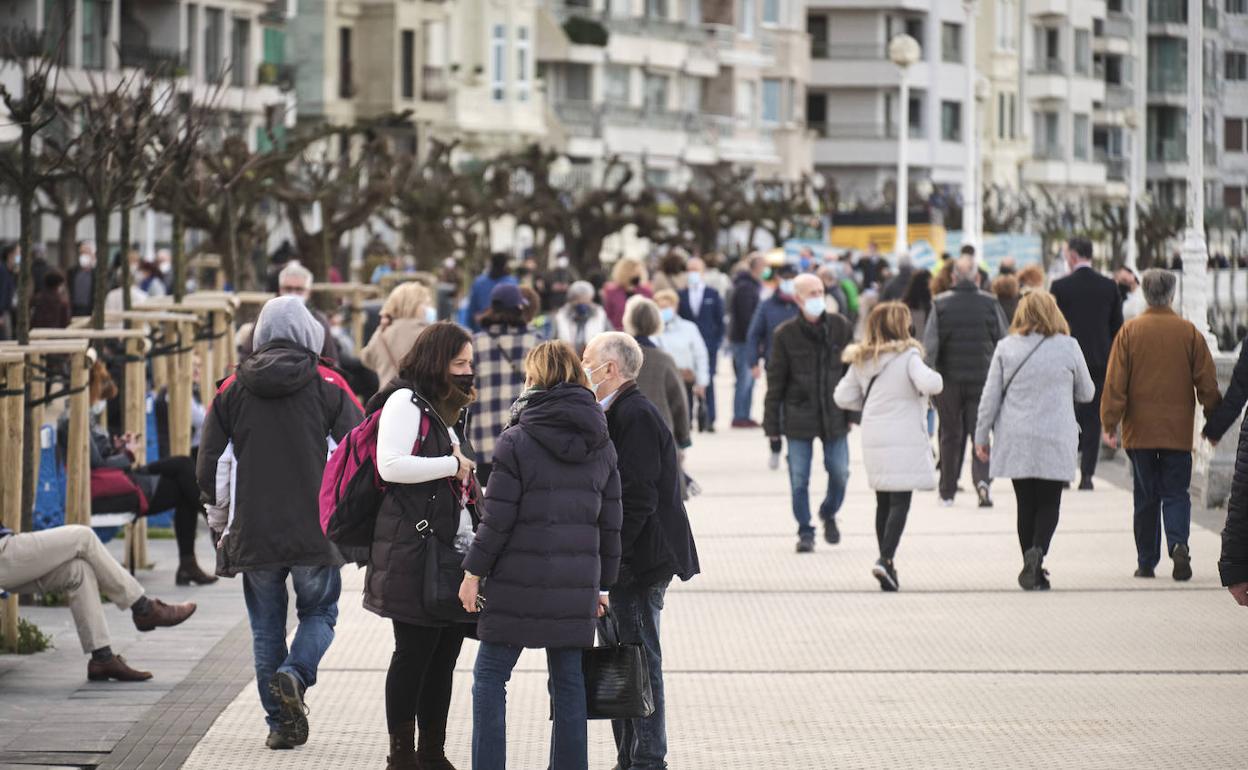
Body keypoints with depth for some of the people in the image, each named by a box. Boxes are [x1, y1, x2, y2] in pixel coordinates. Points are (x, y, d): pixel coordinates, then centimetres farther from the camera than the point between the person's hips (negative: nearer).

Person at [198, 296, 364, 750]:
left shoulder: (232, 390, 3)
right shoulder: (329, 386, -3)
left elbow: (209, 471, 5)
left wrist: (225, 515, 22)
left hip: (252, 535, 2)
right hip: (316, 533, -1)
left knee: (266, 627, 11)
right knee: (319, 612, 14)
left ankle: (280, 721, 8)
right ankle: (295, 674, -13)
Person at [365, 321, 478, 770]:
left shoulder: (452, 410, 20)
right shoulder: (406, 401, -7)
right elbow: (389, 465, -19)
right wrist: (452, 465, -13)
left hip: (453, 548, 8)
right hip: (412, 551, -8)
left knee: (443, 657, 9)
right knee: (414, 654, -3)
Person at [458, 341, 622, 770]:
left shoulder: (516, 441, -9)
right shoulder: (602, 446, 7)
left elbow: (497, 519, -10)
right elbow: (610, 523, 10)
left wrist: (473, 572, -1)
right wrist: (603, 584, 18)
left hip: (519, 580, -5)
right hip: (577, 585, 5)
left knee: (490, 676, 5)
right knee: (568, 682, 10)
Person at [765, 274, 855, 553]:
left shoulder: (840, 327, 0)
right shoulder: (786, 334, -6)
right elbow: (775, 381, -2)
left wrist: (854, 411, 4)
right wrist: (772, 425, -3)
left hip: (834, 415, 2)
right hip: (798, 417, -2)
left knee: (839, 472, 4)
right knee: (799, 479, 0)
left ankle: (829, 514, 32)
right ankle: (805, 532, 15)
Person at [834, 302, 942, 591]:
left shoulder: (861, 361, 9)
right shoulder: (908, 355, -9)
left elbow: (843, 397, 11)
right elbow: (928, 384, -23)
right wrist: (936, 378, -1)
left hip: (873, 440, 6)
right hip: (904, 440, -6)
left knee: (884, 502, 14)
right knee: (900, 502, -7)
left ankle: (886, 562, 14)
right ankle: (886, 559, -21)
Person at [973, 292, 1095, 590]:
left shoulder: (1006, 348, 1)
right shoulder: (1068, 347, -2)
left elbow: (990, 396, 2)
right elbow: (1086, 393, 9)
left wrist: (981, 436, 10)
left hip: (1015, 441, 2)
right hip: (1055, 440, -2)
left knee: (1026, 503, 10)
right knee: (1048, 503, 5)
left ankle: (1032, 570, 10)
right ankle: (1038, 550, -22)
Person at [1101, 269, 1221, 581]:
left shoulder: (1129, 331, -4)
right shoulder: (1189, 332, -2)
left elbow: (1115, 382, -5)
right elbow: (1207, 383, 1)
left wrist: (1110, 423, 0)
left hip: (1139, 430, 0)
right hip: (1178, 430, 0)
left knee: (1146, 497, 9)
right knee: (1176, 493, 5)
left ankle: (1146, 562, 11)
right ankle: (1178, 543, -19)